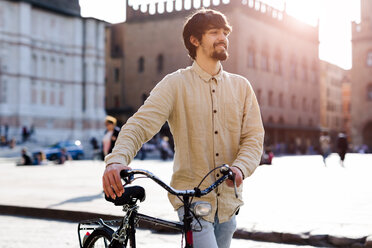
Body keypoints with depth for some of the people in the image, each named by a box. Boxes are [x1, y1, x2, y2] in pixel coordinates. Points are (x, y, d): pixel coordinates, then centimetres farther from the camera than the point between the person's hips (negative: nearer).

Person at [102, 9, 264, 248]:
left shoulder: (241, 86, 7)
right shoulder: (175, 84, -4)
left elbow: (254, 138, 2)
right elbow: (140, 125, -14)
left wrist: (240, 168, -19)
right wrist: (117, 160, -33)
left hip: (228, 201, 4)